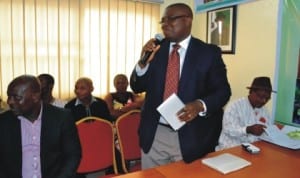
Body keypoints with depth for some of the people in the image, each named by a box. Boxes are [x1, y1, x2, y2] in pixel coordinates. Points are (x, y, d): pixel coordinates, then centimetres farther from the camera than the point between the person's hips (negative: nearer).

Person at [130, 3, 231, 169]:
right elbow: (137, 87, 4)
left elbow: (223, 91, -3)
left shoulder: (209, 52, -4)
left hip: (190, 137, -2)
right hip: (154, 134, 3)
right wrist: (143, 62, -15)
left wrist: (200, 105, -22)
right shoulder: (155, 49, 2)